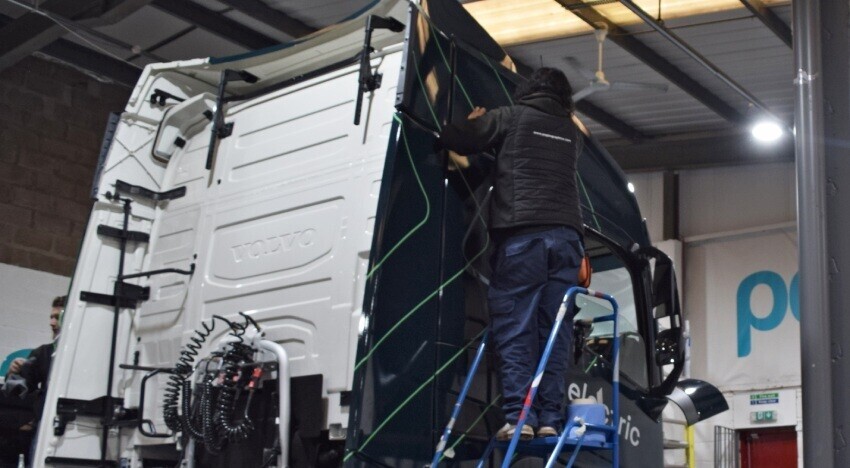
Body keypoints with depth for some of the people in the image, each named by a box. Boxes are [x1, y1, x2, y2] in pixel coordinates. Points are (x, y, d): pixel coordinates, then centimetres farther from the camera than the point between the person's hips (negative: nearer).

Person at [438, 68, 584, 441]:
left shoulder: (511, 117, 8)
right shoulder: (571, 132, 22)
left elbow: (451, 140, 5)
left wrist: (475, 123, 27)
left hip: (521, 234, -4)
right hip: (566, 234, 4)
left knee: (514, 329, -4)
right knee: (554, 331, 4)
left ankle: (518, 417, -12)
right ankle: (550, 418, 0)